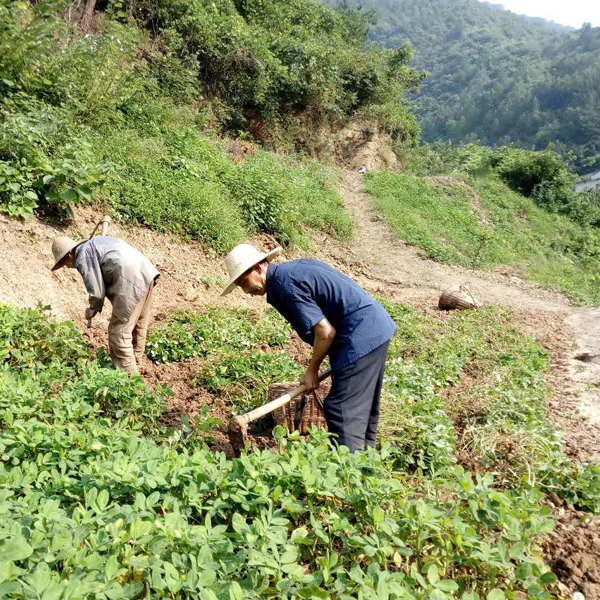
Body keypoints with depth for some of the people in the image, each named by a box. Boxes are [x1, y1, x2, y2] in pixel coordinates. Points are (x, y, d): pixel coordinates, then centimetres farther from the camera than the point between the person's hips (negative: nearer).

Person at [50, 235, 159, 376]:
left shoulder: (82, 258, -3)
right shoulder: (93, 244, 25)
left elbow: (96, 291, -6)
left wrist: (92, 310, 14)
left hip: (131, 281, -9)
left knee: (119, 331, -1)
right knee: (138, 326, 21)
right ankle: (134, 362, 36)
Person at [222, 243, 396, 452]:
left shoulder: (286, 286, -16)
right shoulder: (295, 267, 14)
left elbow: (325, 332, -19)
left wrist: (312, 370, -4)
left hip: (361, 337, -10)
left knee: (341, 411, -6)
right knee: (365, 409, 19)